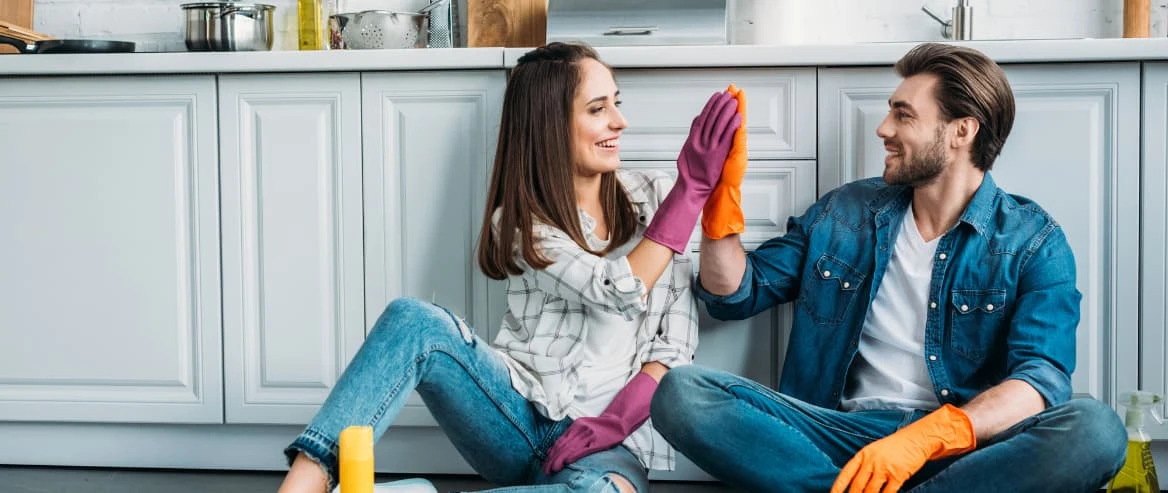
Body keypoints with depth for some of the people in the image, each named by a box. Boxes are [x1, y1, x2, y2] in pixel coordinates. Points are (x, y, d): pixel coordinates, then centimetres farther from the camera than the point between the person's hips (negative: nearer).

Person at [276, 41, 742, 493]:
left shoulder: (655, 198, 7)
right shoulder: (518, 221, 3)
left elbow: (677, 340, 2)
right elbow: (622, 294, -12)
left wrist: (618, 418, -13)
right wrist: (692, 188, -16)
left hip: (611, 441, 0)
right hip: (520, 418, 1)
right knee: (416, 321, -28)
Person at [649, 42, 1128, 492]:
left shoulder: (1033, 242, 1)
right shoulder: (843, 212, 13)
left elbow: (1041, 377, -14)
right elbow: (733, 295, 17)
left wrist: (924, 438, -31)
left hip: (963, 445, -2)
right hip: (844, 431, 2)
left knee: (1094, 429, -35)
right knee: (681, 393, -22)